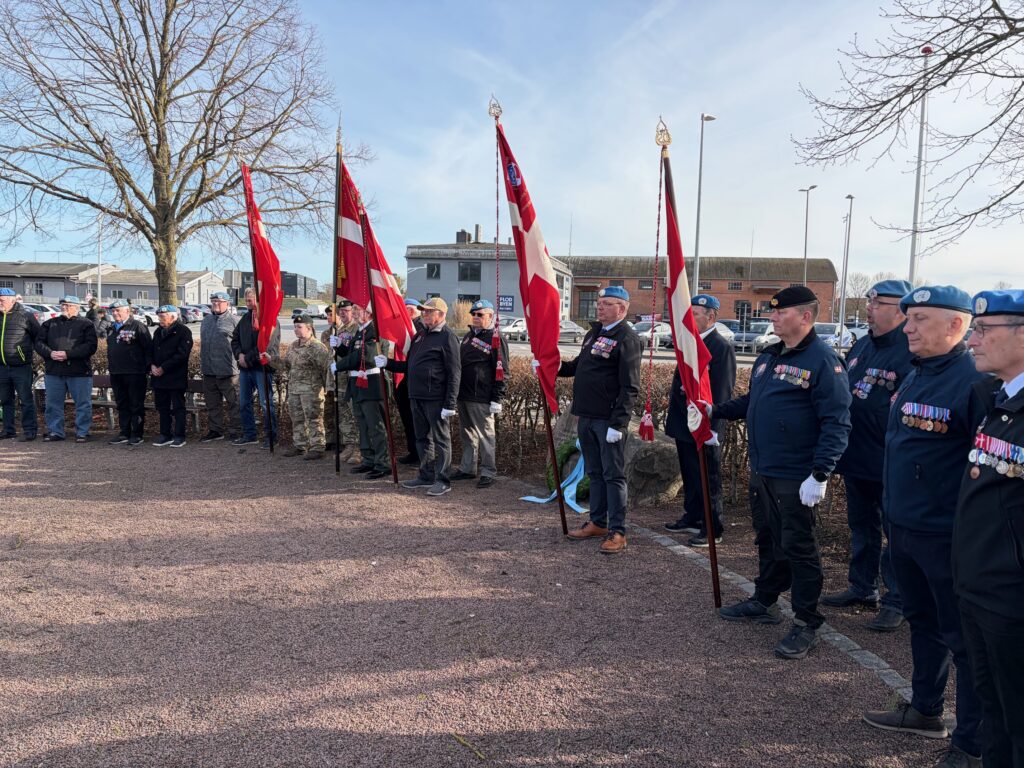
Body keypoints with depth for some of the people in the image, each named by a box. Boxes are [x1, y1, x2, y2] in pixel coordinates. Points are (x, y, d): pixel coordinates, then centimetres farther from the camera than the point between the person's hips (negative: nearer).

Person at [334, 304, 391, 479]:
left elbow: (361, 356, -22)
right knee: (363, 426, 16)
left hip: (370, 385, -10)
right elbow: (352, 354, 20)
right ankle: (368, 460, 26)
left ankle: (383, 464, 0)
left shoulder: (374, 331, -14)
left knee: (376, 426, -6)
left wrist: (338, 366, -12)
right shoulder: (360, 331, 16)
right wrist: (339, 346, 2)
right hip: (357, 385, 10)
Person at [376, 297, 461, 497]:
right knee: (422, 438, 15)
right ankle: (426, 476, 26)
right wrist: (388, 363, 7)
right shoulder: (420, 336, 17)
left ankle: (443, 481, 6)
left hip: (436, 398, -9)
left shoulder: (447, 337, -9)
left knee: (440, 439, -1)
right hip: (417, 397, 9)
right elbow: (408, 365, 24)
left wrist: (450, 404, -18)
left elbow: (454, 373, -14)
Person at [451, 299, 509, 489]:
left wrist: (497, 399, -15)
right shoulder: (468, 336, 17)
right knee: (467, 434, 16)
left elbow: (502, 372, -11)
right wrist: (456, 392, 19)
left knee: (485, 435, -2)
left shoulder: (496, 339, -7)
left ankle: (488, 473, 7)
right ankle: (467, 468, 26)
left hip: (481, 399, -8)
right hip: (463, 395, 8)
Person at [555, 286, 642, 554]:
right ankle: (597, 523, 28)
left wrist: (618, 423, -21)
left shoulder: (627, 338, -12)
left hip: (609, 420, -8)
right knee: (595, 472, 17)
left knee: (613, 475, -1)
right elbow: (580, 365, 26)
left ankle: (617, 532, 7)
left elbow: (630, 387, -17)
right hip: (586, 416, 8)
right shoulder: (593, 333, 15)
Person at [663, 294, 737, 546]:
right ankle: (692, 518, 33)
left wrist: (711, 428, -21)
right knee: (689, 476, 19)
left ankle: (713, 530, 12)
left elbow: (722, 393, -19)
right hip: (684, 424, 9)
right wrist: (672, 415, 17)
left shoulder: (722, 348, -15)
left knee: (708, 479, 2)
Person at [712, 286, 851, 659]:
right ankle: (764, 602, 36)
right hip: (761, 471, 8)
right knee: (767, 540, 20)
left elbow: (836, 422, -19)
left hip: (796, 478, -8)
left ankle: (807, 625, 13)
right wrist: (717, 410, 9)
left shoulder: (823, 360, -15)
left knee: (798, 547, 1)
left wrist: (820, 475, -24)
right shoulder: (768, 356, 12)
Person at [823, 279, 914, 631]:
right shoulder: (861, 346, 10)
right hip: (856, 457, 8)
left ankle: (896, 602, 18)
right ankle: (862, 587, 35)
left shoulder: (913, 352, -17)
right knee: (861, 527, 20)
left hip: (890, 464, -8)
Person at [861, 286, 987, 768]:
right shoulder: (915, 376, 10)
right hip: (903, 527, 9)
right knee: (922, 621, 21)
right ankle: (926, 710, 39)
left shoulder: (975, 380, -18)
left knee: (963, 637, 5)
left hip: (947, 537, -9)